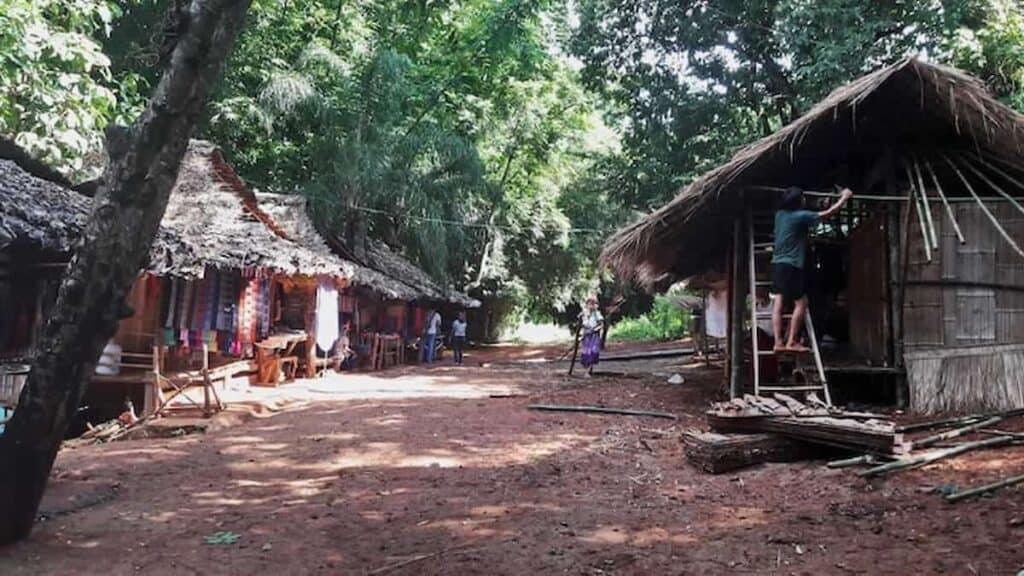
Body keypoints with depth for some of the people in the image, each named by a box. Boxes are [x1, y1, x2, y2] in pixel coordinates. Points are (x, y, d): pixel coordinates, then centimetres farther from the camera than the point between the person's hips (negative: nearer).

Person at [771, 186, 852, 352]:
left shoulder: (780, 214, 10)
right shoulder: (801, 216, -9)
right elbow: (828, 213, 0)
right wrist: (844, 198, 13)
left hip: (777, 264, 7)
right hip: (791, 266, -7)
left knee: (778, 304, 2)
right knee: (801, 303, 0)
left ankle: (778, 342, -1)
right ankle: (791, 342, -1)